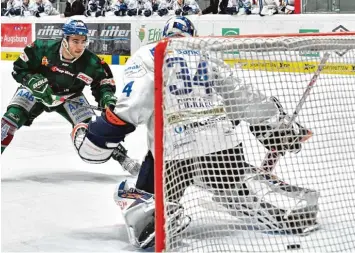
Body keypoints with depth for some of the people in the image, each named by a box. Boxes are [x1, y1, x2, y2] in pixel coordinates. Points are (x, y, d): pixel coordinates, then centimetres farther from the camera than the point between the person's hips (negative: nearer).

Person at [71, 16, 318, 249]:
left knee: (142, 196, 12)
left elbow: (135, 99, -8)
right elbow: (244, 97, 23)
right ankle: (291, 214, 13)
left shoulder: (147, 55, 11)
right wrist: (281, 126, 31)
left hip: (172, 146, -4)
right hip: (222, 140, 4)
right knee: (239, 193, 26)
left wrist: (104, 133, -4)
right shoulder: (208, 58, 23)